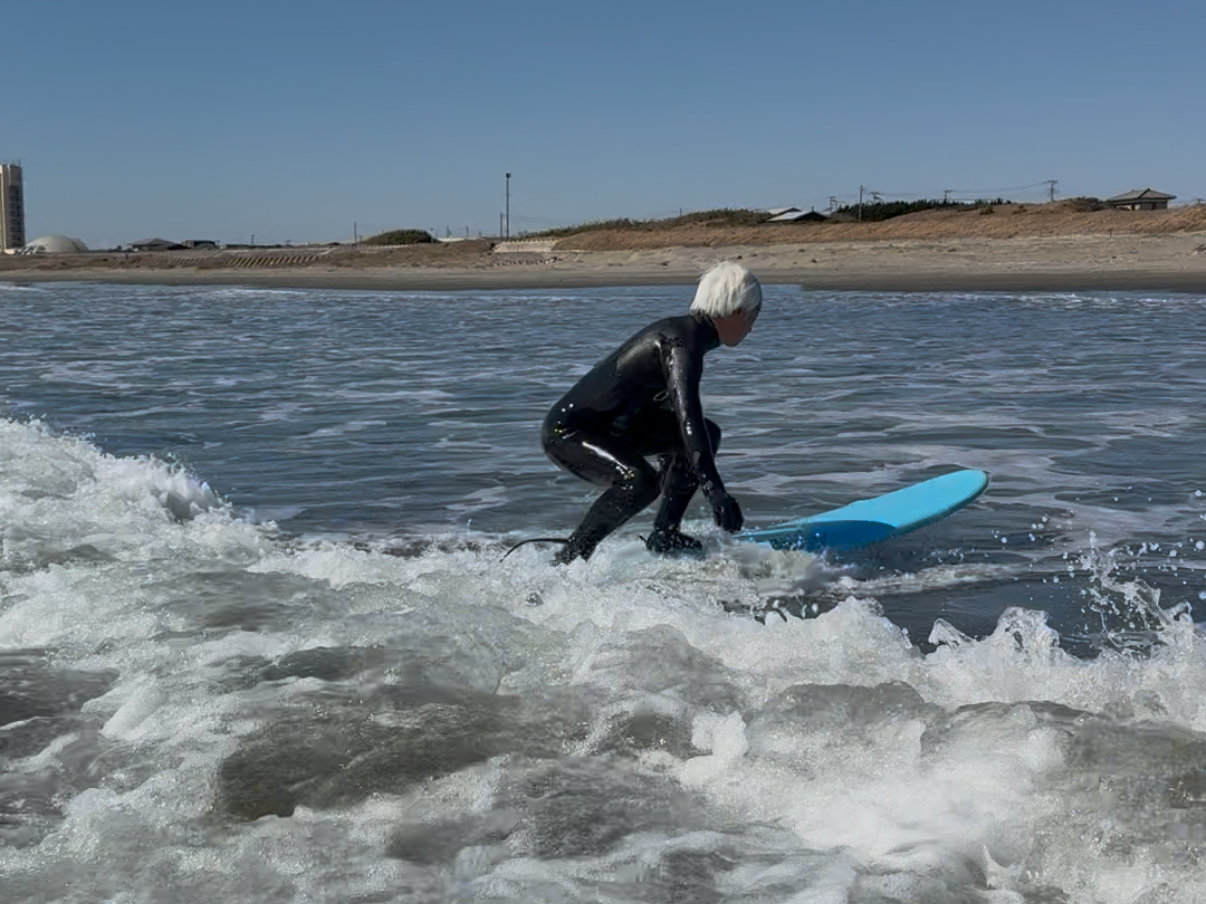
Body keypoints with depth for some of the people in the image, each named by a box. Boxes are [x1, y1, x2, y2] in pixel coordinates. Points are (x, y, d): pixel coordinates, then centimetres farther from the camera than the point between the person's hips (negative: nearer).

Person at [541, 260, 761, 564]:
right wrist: (716, 493, -41)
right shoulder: (683, 341, -22)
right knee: (639, 481, -36)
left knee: (707, 433, 12)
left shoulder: (683, 330, 9)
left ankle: (664, 534, 9)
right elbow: (687, 417, -36)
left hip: (608, 427, 10)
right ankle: (568, 558, -19)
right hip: (567, 432, -10)